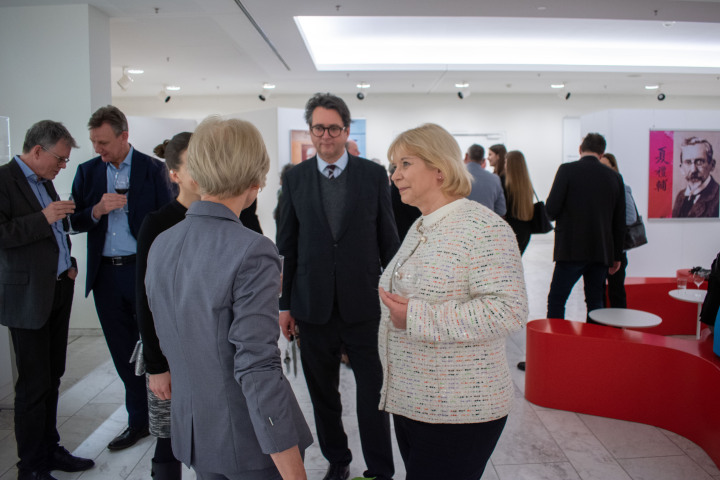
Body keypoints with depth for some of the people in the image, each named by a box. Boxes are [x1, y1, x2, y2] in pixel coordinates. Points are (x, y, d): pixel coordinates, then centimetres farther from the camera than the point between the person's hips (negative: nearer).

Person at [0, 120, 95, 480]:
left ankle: (49, 450, 28)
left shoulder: (44, 181, 15)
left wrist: (70, 265, 12)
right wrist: (43, 218, -24)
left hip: (59, 292, 8)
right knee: (34, 385, 0)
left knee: (52, 378, 15)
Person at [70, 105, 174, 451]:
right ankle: (139, 422, 27)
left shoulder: (153, 169, -3)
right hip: (106, 276, 4)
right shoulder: (87, 172, 8)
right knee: (124, 354, 13)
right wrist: (97, 210, -13)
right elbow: (73, 221, 8)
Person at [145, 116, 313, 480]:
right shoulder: (252, 252, -23)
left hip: (193, 433, 7)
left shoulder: (160, 245, -1)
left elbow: (169, 341, 9)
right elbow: (258, 369, -26)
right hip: (251, 439, -6)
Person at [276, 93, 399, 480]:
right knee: (322, 393, 15)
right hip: (313, 304, 2)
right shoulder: (294, 178, 4)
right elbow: (286, 244, 6)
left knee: (373, 391, 5)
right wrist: (284, 303, 4)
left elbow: (388, 238, 3)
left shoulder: (374, 174, 0)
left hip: (364, 303, -1)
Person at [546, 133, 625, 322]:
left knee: (556, 300, 3)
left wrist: (559, 217, 13)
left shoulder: (567, 170, -6)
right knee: (595, 303, 13)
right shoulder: (615, 177, 7)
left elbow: (551, 209, -12)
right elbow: (620, 222, 9)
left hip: (572, 250, -4)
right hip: (602, 251, 4)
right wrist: (617, 255, 17)